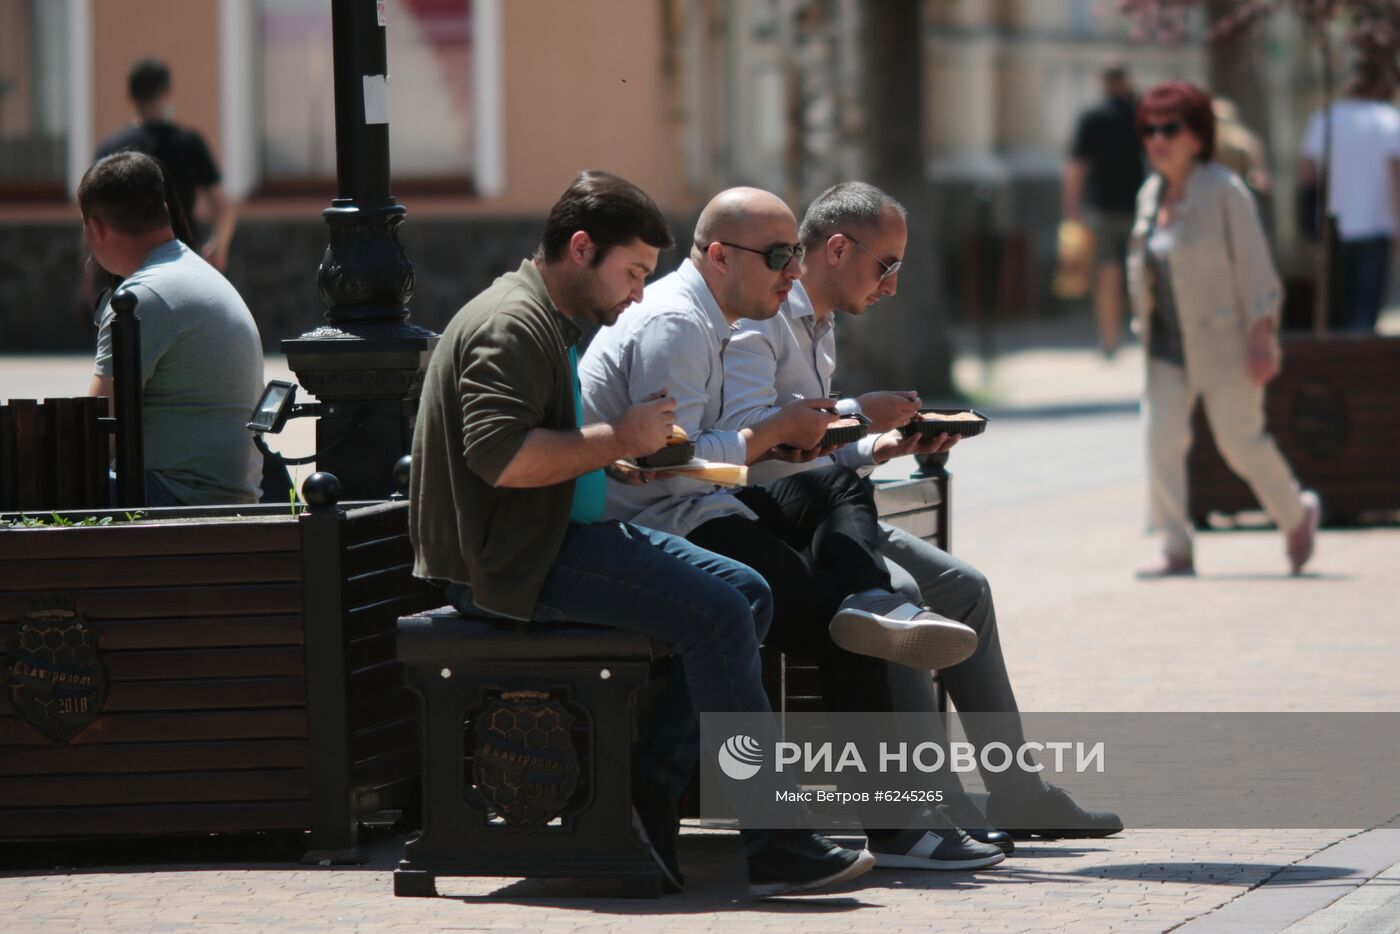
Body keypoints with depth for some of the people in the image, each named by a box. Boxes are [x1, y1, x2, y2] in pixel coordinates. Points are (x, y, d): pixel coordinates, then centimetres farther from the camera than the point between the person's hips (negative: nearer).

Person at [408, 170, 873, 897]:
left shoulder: (558, 324, 21)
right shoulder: (511, 325, -14)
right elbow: (499, 455, -27)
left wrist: (626, 454, 15)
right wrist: (617, 440, -19)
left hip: (561, 536, 11)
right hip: (511, 563, -11)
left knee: (745, 593, 2)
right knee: (713, 613, -22)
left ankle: (649, 783, -5)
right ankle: (770, 846, -18)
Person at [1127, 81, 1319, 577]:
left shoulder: (1224, 190, -12)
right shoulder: (1151, 194, 7)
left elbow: (1254, 267, -13)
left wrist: (1260, 336, -18)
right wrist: (1144, 327, 14)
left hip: (1224, 341, -6)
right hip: (1169, 345, 6)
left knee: (1241, 440, 0)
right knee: (1161, 437, -8)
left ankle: (1298, 514, 26)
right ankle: (1176, 549, -5)